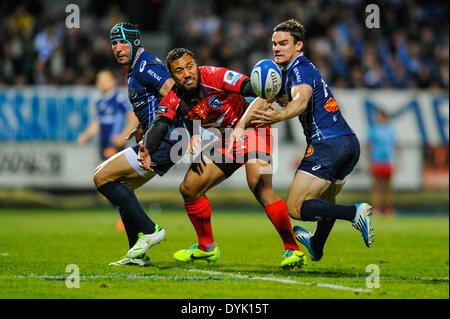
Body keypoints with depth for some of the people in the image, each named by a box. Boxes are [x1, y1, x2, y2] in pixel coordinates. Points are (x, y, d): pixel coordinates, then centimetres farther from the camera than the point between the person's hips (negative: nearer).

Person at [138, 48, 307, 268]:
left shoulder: (215, 77, -23)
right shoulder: (174, 100, -7)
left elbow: (249, 87, -32)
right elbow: (159, 125, -20)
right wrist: (147, 149, -42)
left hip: (251, 132, -7)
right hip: (225, 143, 7)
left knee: (260, 188, -27)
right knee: (189, 188, 3)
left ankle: (293, 250, -23)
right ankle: (207, 247, 22)